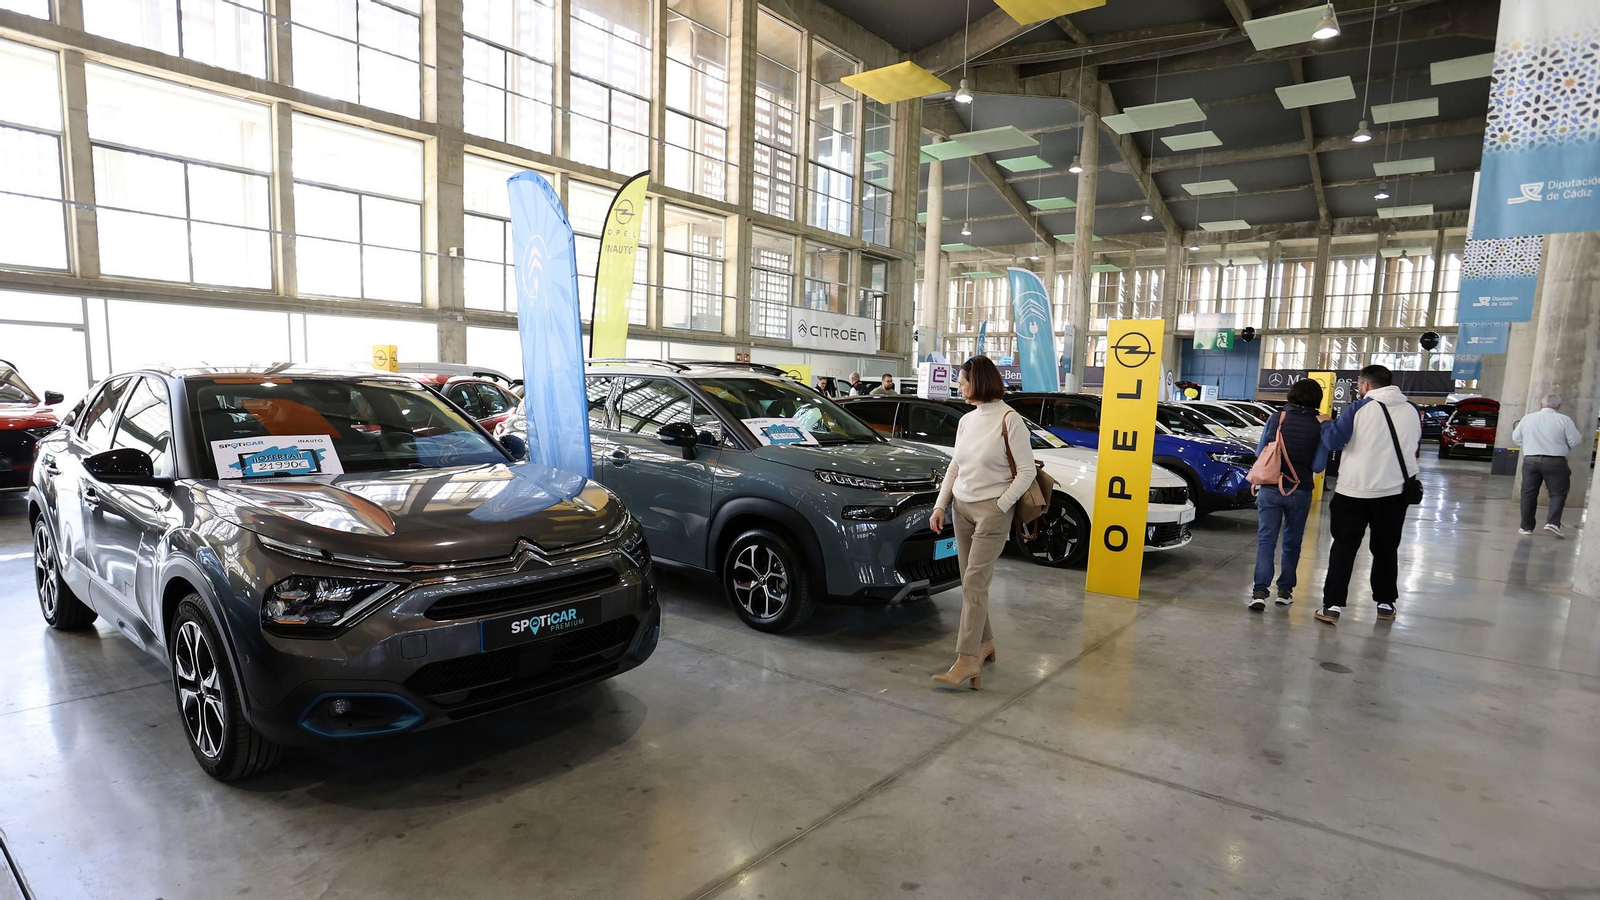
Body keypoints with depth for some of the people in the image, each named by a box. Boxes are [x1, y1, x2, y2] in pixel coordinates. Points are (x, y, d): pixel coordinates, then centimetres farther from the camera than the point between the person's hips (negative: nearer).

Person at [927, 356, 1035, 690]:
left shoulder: (1009, 420, -9)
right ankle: (984, 643, 23)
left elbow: (1026, 471, -8)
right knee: (971, 583, 9)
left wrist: (1000, 506, -11)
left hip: (992, 511, -6)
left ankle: (968, 659, -9)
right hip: (961, 508, 6)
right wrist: (941, 505, 7)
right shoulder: (966, 421, 10)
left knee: (974, 583, -11)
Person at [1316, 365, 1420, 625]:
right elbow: (1412, 446, 16)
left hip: (1354, 491, -4)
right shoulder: (1412, 410, 3)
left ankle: (1332, 605, -3)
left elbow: (1333, 441, -12)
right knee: (1386, 549, 17)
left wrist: (1326, 424, 6)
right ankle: (1386, 603, 24)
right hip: (1395, 491, 4)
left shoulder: (1359, 409, -11)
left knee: (1344, 548, 1)